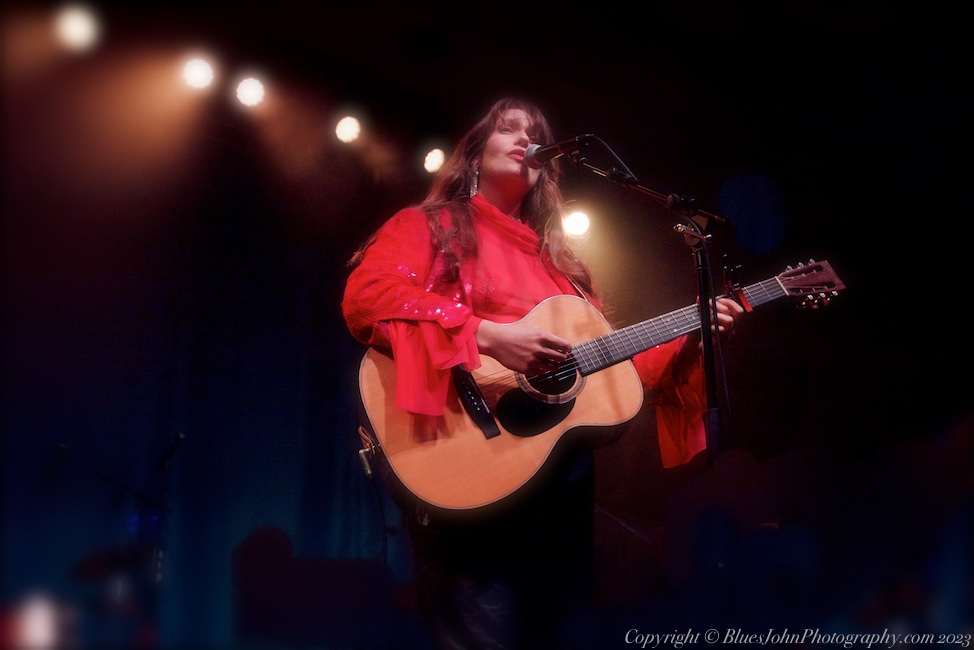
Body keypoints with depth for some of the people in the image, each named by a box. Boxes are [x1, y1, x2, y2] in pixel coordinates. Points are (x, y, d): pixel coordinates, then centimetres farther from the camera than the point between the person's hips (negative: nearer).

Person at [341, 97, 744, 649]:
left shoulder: (556, 261, 22)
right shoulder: (428, 226, 5)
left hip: (565, 476, 6)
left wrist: (693, 338, 6)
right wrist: (487, 336, -23)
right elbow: (365, 297, -15)